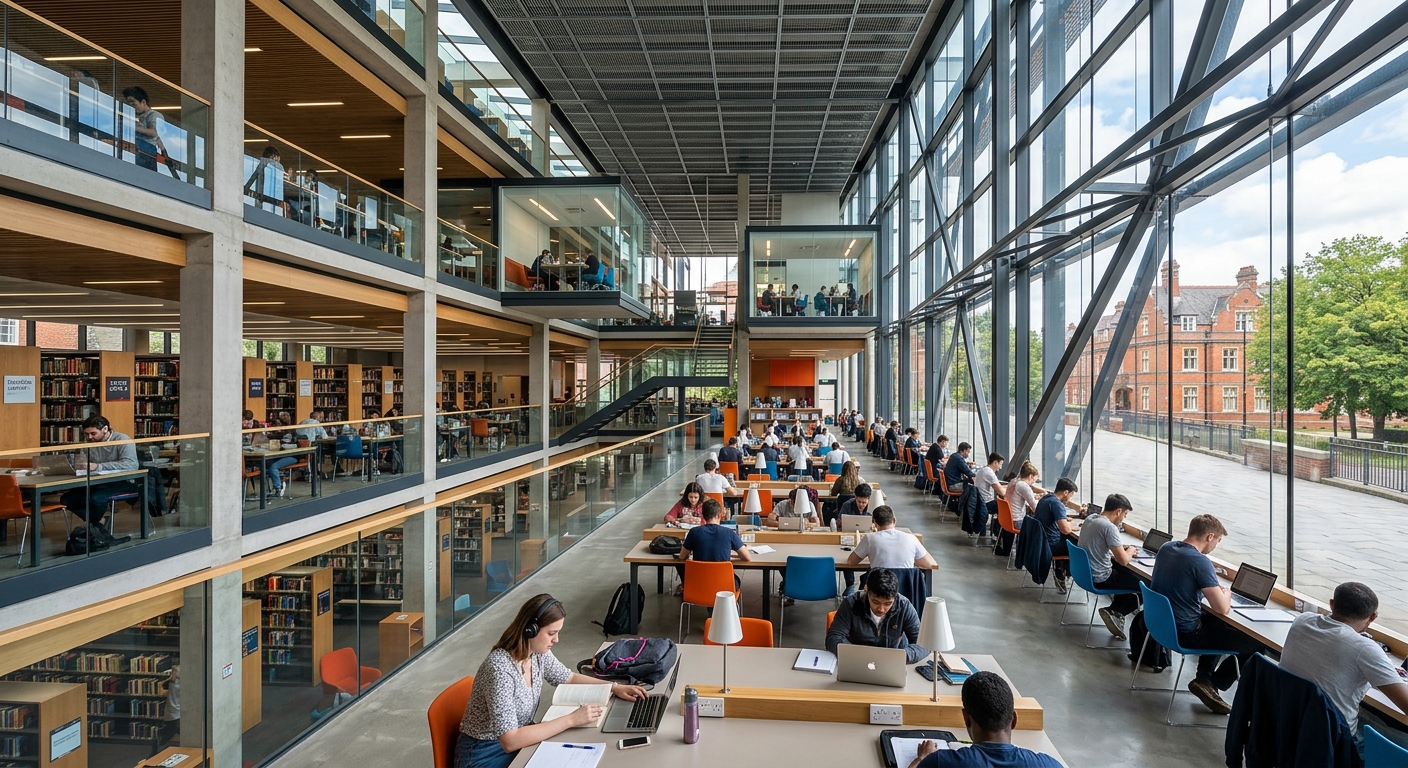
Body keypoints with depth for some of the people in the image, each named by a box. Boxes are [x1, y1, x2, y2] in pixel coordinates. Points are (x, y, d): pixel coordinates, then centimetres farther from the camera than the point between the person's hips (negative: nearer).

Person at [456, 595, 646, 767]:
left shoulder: (538, 653, -7)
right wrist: (571, 719, -31)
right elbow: (509, 741, -32)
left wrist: (614, 687, -1)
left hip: (519, 740, 7)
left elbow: (570, 678, 11)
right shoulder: (500, 669, -30)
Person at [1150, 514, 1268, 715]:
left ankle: (1204, 677, 27)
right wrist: (1226, 594, 2)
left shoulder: (1166, 548, 2)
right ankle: (1211, 684, 10)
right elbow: (1222, 608, -20)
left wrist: (1216, 591, 14)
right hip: (1185, 634, -8)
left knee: (1217, 624, 32)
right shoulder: (1200, 561, -23)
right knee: (1256, 642, 2)